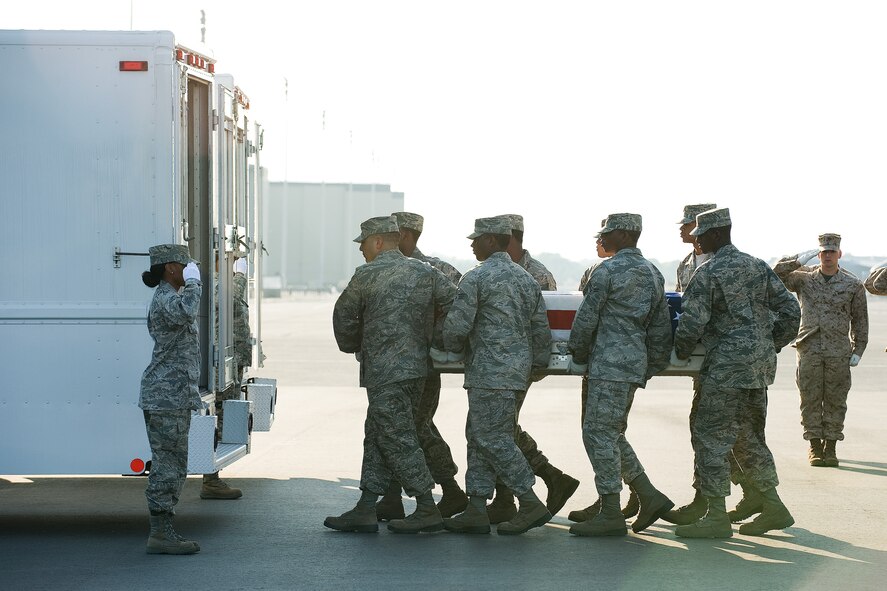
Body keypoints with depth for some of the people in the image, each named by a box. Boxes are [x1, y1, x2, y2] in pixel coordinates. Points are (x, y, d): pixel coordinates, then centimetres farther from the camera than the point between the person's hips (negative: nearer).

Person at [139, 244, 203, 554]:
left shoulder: (169, 298, 20)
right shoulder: (165, 299, -15)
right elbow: (186, 313, -39)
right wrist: (193, 282, -22)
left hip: (171, 396, 11)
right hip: (167, 396, -11)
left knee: (169, 465, 12)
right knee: (169, 464, -8)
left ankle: (162, 532, 15)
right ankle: (160, 534, -6)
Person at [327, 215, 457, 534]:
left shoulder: (367, 275, -6)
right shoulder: (426, 272, 7)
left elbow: (344, 316, 5)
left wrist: (353, 347, 25)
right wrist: (435, 339, 13)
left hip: (385, 371, -7)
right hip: (416, 365, 8)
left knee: (397, 439, -4)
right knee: (377, 437, 12)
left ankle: (427, 510, -4)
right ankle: (366, 509, 13)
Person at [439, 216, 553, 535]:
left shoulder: (477, 278, -10)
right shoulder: (527, 279, 15)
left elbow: (457, 325, -12)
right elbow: (540, 328, 16)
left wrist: (455, 348, 8)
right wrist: (538, 363, 24)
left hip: (491, 371, -9)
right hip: (518, 368, 9)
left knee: (493, 438, -6)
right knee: (478, 436, 11)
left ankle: (531, 504, -8)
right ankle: (476, 510, 9)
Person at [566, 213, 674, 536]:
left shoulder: (607, 271, -9)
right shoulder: (653, 274, 16)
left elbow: (586, 318, -7)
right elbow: (661, 325, 17)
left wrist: (578, 355, 7)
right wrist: (653, 366, 21)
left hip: (610, 364, -9)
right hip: (636, 364, 9)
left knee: (599, 434, -6)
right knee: (612, 434, 17)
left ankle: (611, 515, -6)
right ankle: (649, 496, 12)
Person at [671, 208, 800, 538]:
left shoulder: (708, 274, -11)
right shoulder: (758, 267, 11)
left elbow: (691, 325, -16)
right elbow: (790, 312, 10)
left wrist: (680, 355, 2)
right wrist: (770, 346, 19)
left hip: (728, 367, -8)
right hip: (759, 367, 8)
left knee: (711, 437, -3)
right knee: (749, 438, 17)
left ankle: (716, 516, -5)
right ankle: (773, 508, 18)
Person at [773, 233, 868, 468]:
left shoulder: (853, 285, 6)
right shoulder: (804, 278, 7)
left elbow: (859, 320, 9)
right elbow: (778, 274, -3)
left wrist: (858, 351, 3)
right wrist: (800, 261, -13)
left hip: (839, 353, 0)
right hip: (809, 349, 0)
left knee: (835, 400, 2)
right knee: (810, 399, 1)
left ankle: (830, 447, 10)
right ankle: (814, 446, 9)